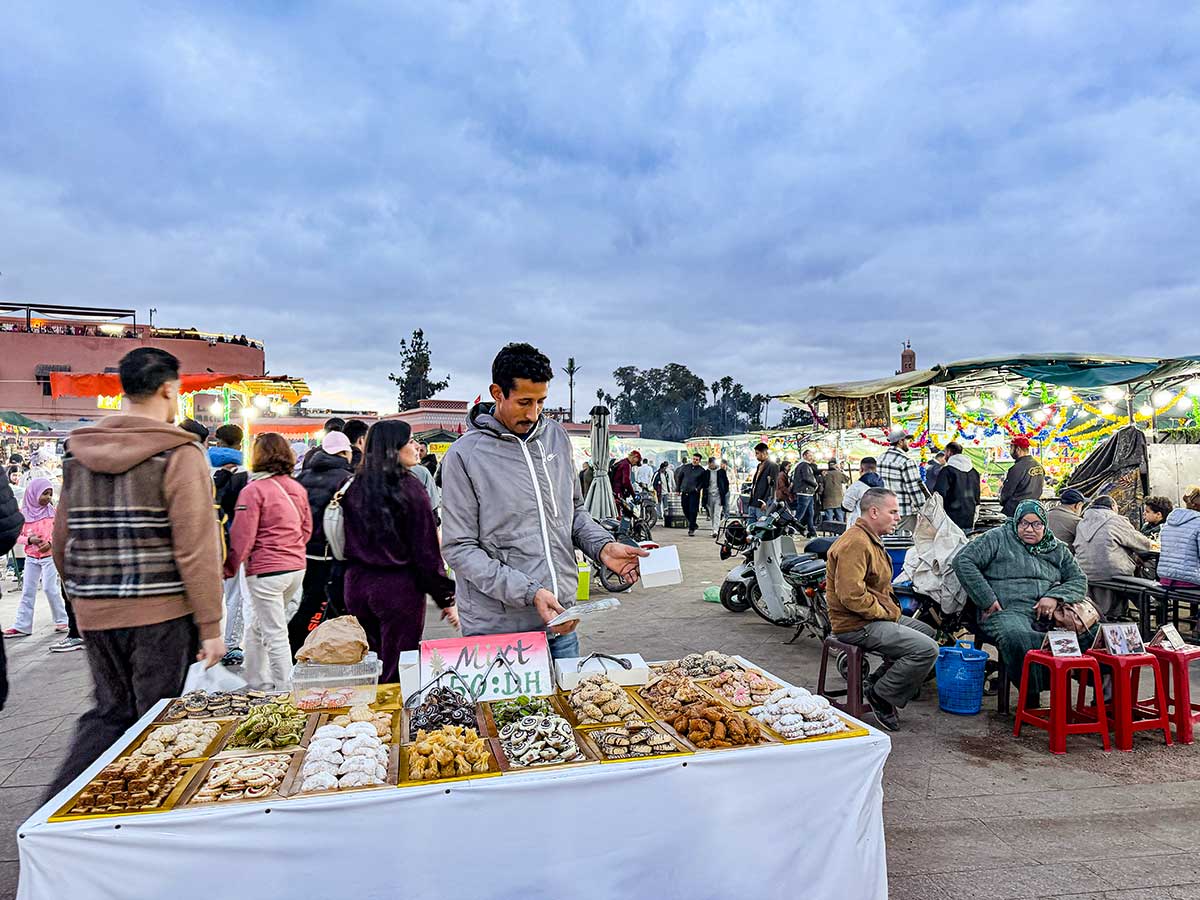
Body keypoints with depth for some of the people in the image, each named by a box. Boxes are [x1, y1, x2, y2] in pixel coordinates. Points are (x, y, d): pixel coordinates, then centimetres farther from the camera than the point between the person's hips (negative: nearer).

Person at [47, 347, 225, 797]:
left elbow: (61, 543, 13)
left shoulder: (78, 453, 7)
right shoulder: (180, 454, -12)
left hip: (94, 613, 5)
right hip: (161, 613, -5)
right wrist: (211, 625, -12)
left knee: (109, 712, 20)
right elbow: (196, 549, -16)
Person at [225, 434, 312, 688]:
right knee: (257, 626, 22)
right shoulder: (297, 488, 7)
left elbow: (242, 536, -13)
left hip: (267, 571, -7)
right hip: (297, 566, 7)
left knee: (275, 635, 1)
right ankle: (253, 680, 32)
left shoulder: (253, 490, -12)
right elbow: (307, 528, 14)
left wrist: (229, 569, -3)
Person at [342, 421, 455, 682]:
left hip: (357, 584, 6)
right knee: (396, 674, 3)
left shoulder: (354, 489, 4)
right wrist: (446, 599, -7)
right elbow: (427, 550, -12)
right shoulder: (409, 487, -12)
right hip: (398, 588, -6)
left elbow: (345, 544, 9)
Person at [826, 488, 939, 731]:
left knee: (928, 633, 23)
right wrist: (886, 613, -16)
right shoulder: (855, 543, -21)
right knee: (927, 649, -18)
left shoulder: (872, 540, 16)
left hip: (877, 617, 11)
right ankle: (880, 695, -4)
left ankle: (877, 681, 17)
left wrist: (892, 609, 12)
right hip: (858, 626, -11)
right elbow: (851, 595, -29)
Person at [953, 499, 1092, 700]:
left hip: (1047, 613, 5)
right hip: (1006, 611, -4)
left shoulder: (1057, 549, 25)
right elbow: (963, 561, 1)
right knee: (1017, 637, -40)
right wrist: (987, 599, -6)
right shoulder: (998, 538, 10)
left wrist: (1055, 596, -1)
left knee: (1092, 631, -24)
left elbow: (1079, 579, 21)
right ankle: (1031, 695, -28)